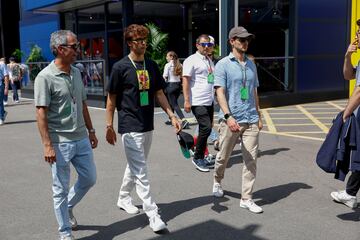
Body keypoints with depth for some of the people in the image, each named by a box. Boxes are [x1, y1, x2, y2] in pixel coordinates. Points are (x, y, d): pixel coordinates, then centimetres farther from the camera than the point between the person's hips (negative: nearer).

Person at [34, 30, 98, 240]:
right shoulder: (45, 77, -13)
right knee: (61, 189, 5)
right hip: (60, 143, -7)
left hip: (81, 139, 7)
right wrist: (47, 145, -18)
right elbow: (41, 113, -15)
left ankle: (68, 207, 41)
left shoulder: (76, 73, 8)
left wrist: (91, 131, 17)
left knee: (89, 178, 16)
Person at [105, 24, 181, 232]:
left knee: (136, 167, 19)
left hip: (148, 125, 6)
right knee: (141, 171, -5)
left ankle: (123, 198, 39)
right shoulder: (120, 67, -8)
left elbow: (159, 93, 11)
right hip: (130, 127, -6)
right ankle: (153, 214, -1)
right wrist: (109, 125, -5)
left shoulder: (152, 65, 7)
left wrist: (172, 115, 2)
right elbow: (112, 98, -4)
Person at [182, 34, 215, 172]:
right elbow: (185, 80, -12)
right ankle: (198, 158, 0)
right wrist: (187, 101, -18)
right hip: (198, 102, -9)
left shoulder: (210, 61, 18)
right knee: (206, 128, -14)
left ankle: (200, 157, 21)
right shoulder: (191, 60, -7)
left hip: (209, 102, 9)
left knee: (206, 129, 11)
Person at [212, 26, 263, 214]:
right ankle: (217, 182, 40)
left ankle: (246, 199, 9)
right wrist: (228, 116, -22)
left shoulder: (251, 65, 13)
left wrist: (258, 117, 18)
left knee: (251, 160, 1)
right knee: (223, 157, 11)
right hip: (231, 120, -4)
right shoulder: (223, 64, -3)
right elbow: (220, 92, -11)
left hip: (251, 121, 4)